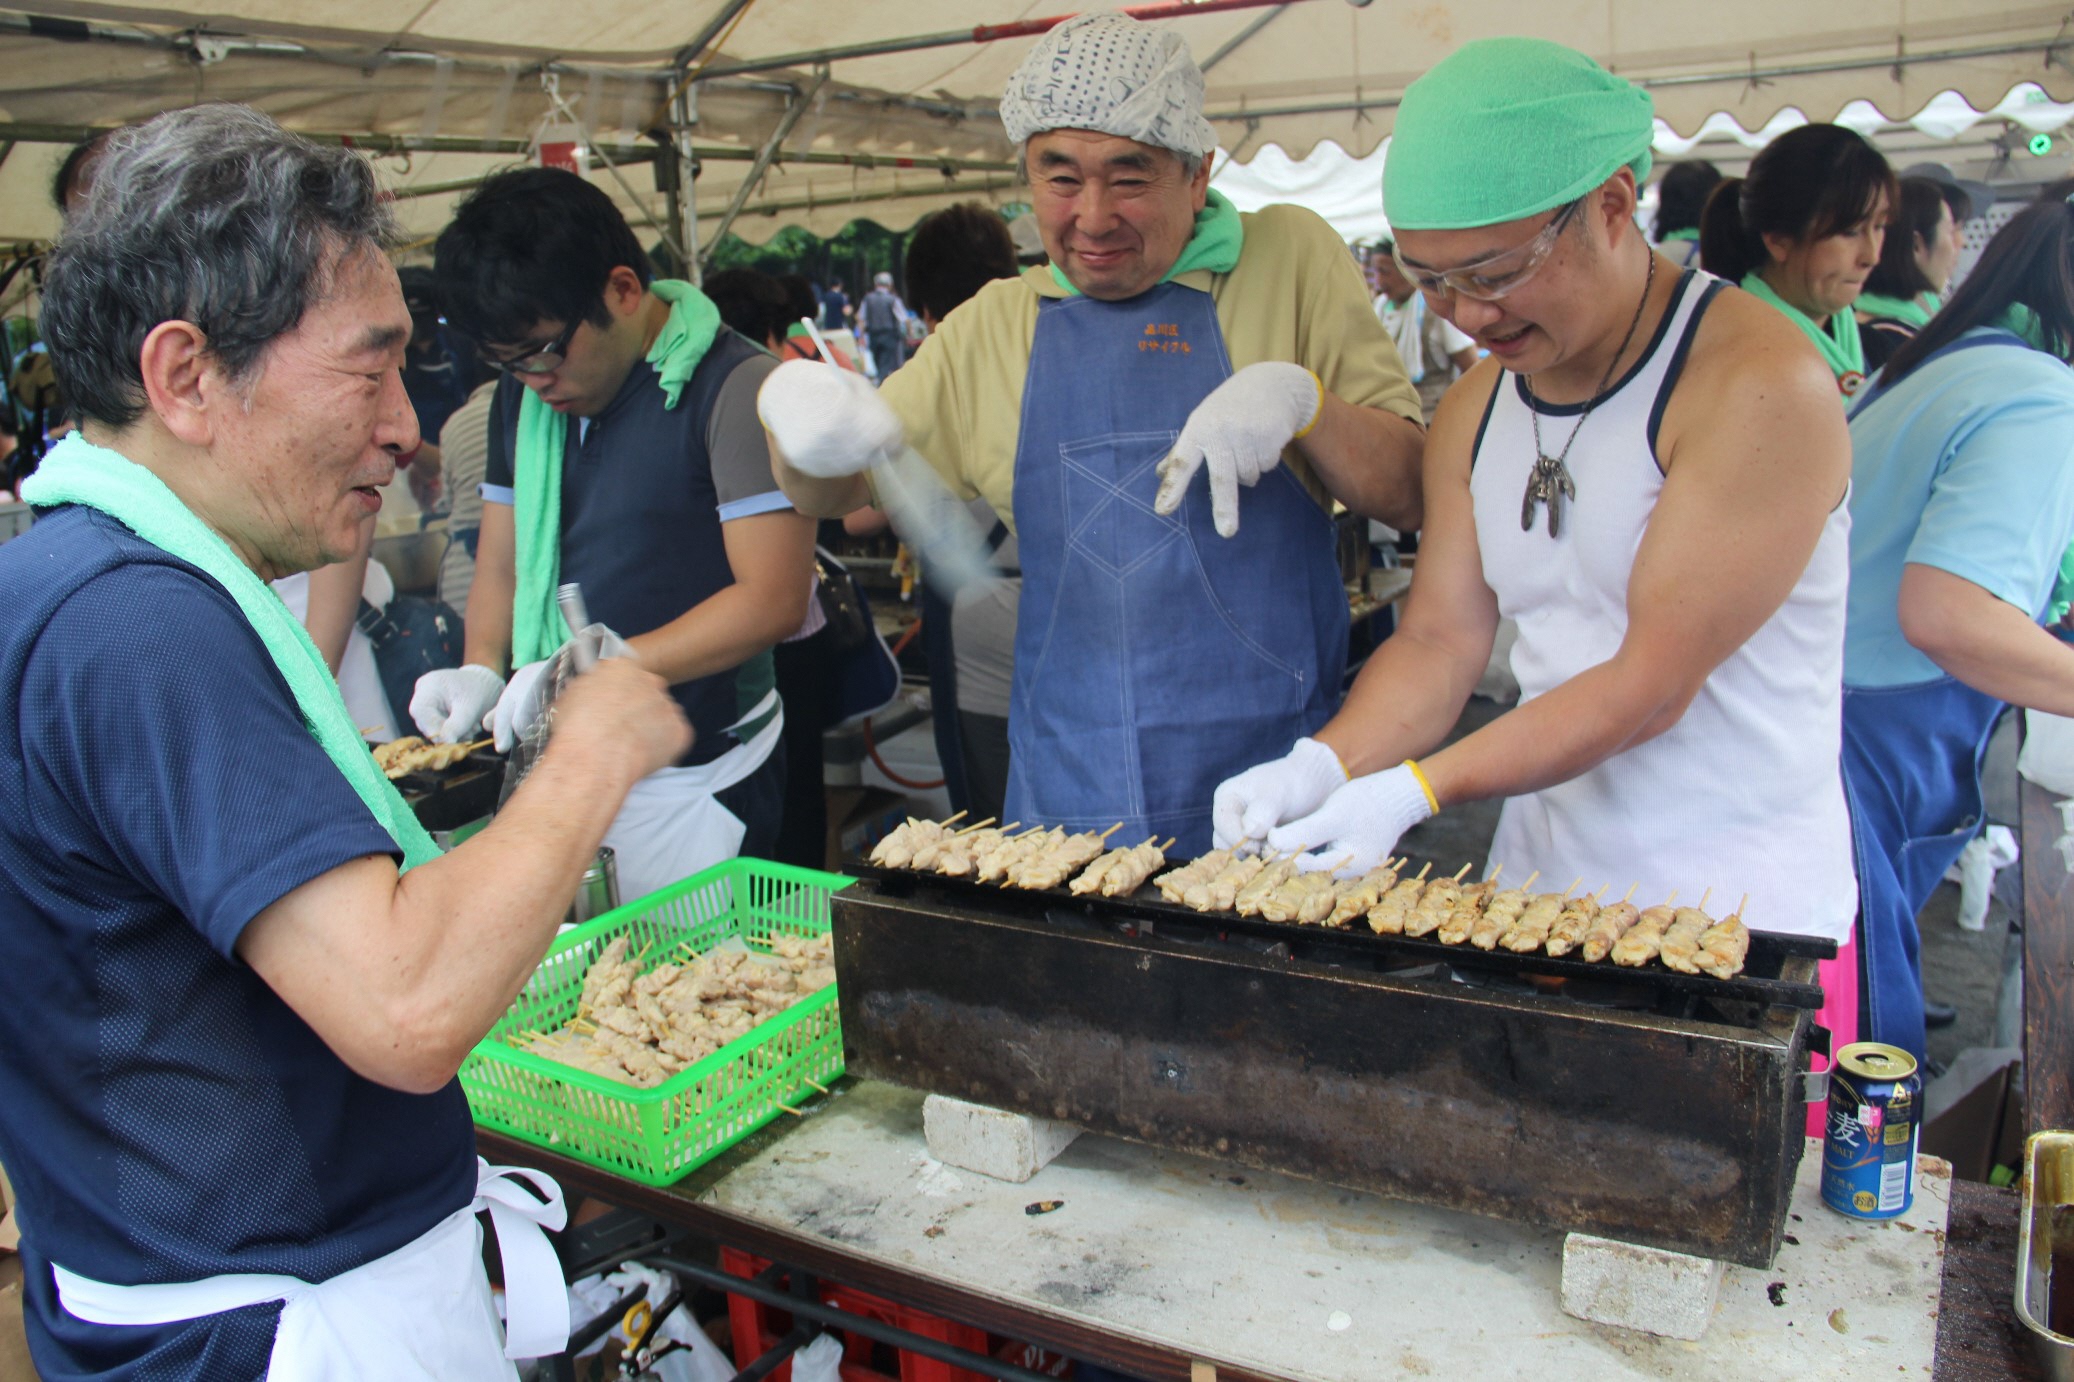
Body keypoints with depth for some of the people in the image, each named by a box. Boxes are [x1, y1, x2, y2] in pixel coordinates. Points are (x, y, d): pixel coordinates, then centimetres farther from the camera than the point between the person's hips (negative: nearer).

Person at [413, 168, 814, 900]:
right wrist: (481, 669, -4)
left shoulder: (734, 388, -14)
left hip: (693, 785, -6)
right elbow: (501, 561, 16)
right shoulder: (523, 395, 10)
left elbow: (773, 599, -18)